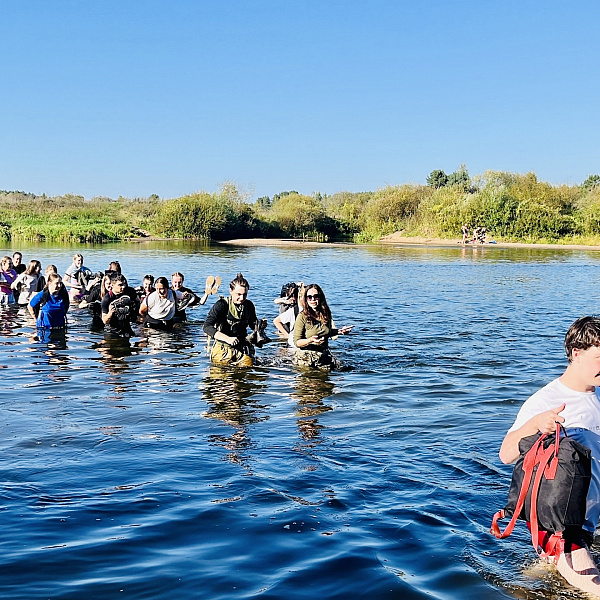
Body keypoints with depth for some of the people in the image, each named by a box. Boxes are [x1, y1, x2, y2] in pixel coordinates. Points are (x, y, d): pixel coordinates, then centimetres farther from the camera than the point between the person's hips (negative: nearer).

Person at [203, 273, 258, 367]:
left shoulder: (248, 305, 5)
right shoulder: (221, 305, -13)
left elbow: (253, 324, 22)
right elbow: (207, 327, -23)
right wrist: (228, 339, -35)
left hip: (242, 350, 4)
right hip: (223, 349, -4)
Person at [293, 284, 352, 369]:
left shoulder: (326, 314, 3)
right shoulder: (302, 317, -12)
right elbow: (296, 342, -14)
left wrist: (339, 332, 8)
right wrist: (311, 340, -30)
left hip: (324, 356, 4)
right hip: (306, 357, -4)